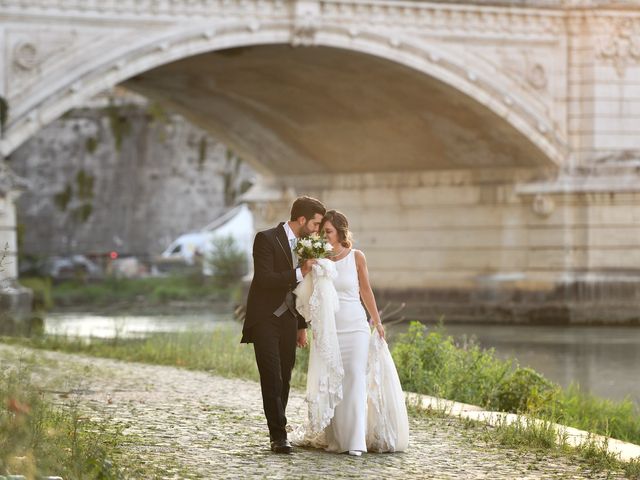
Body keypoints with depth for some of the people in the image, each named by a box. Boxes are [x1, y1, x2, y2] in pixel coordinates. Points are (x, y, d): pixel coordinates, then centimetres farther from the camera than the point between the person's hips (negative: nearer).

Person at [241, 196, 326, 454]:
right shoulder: (266, 239, -11)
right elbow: (265, 279, -20)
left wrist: (302, 326, 19)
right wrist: (299, 273, -22)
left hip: (288, 320, 7)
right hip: (265, 319, -6)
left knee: (284, 381, 6)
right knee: (272, 380, -10)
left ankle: (277, 433, 13)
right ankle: (279, 436, -11)